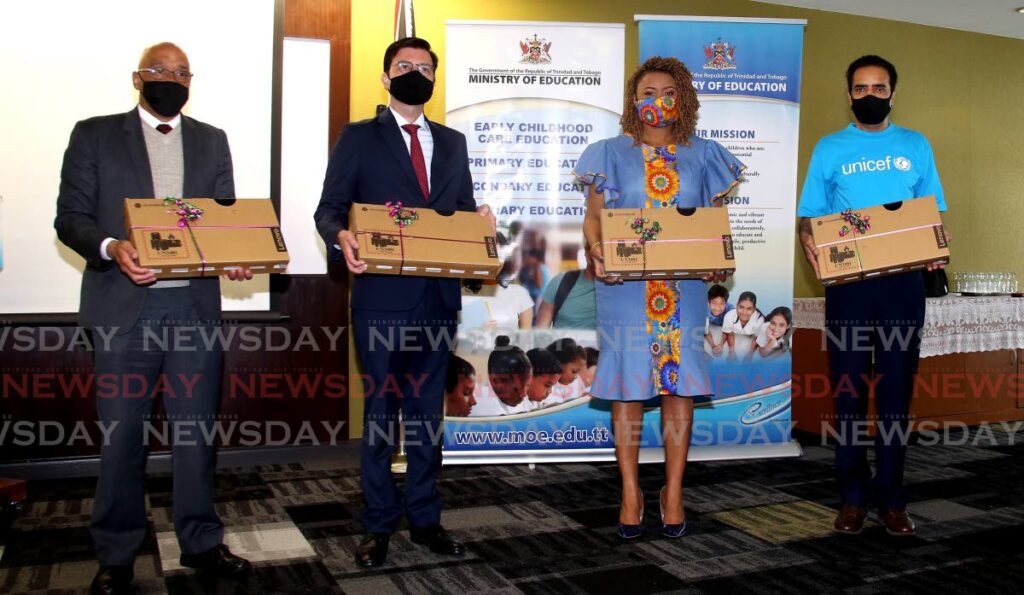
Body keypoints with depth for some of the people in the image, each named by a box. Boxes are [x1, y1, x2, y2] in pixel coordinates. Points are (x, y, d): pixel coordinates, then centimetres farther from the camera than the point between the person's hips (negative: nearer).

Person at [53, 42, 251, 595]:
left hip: (195, 305, 2)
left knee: (197, 428, 7)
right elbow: (70, 216, 1)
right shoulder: (94, 135, 7)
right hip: (124, 306, -2)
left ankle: (201, 542, 21)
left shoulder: (212, 141, 15)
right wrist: (111, 248, -18)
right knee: (121, 435, 5)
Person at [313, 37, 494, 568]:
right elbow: (329, 208, -4)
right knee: (381, 409, 4)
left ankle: (424, 519, 23)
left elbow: (464, 208, 14)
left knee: (427, 410, 11)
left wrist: (479, 217, -9)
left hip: (437, 295, 4)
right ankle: (378, 525, 16)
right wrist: (341, 236, -26)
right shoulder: (358, 138, 4)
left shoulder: (452, 142, 16)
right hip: (381, 295, -3)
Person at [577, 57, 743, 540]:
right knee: (628, 384, 0)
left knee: (679, 384, 0)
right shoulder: (612, 154, 7)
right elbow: (593, 216, 4)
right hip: (625, 286, -1)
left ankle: (673, 492, 13)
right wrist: (597, 252, -15)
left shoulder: (702, 156, 11)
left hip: (685, 287, 1)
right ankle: (630, 493, 11)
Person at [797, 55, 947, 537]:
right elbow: (808, 215, 6)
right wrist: (809, 242, -15)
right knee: (848, 391, 2)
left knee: (896, 391, 4)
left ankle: (891, 499, 13)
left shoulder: (916, 146, 12)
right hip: (847, 284, -1)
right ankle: (853, 497, 12)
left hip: (903, 284, 1)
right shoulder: (829, 149, 9)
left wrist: (937, 242, -9)